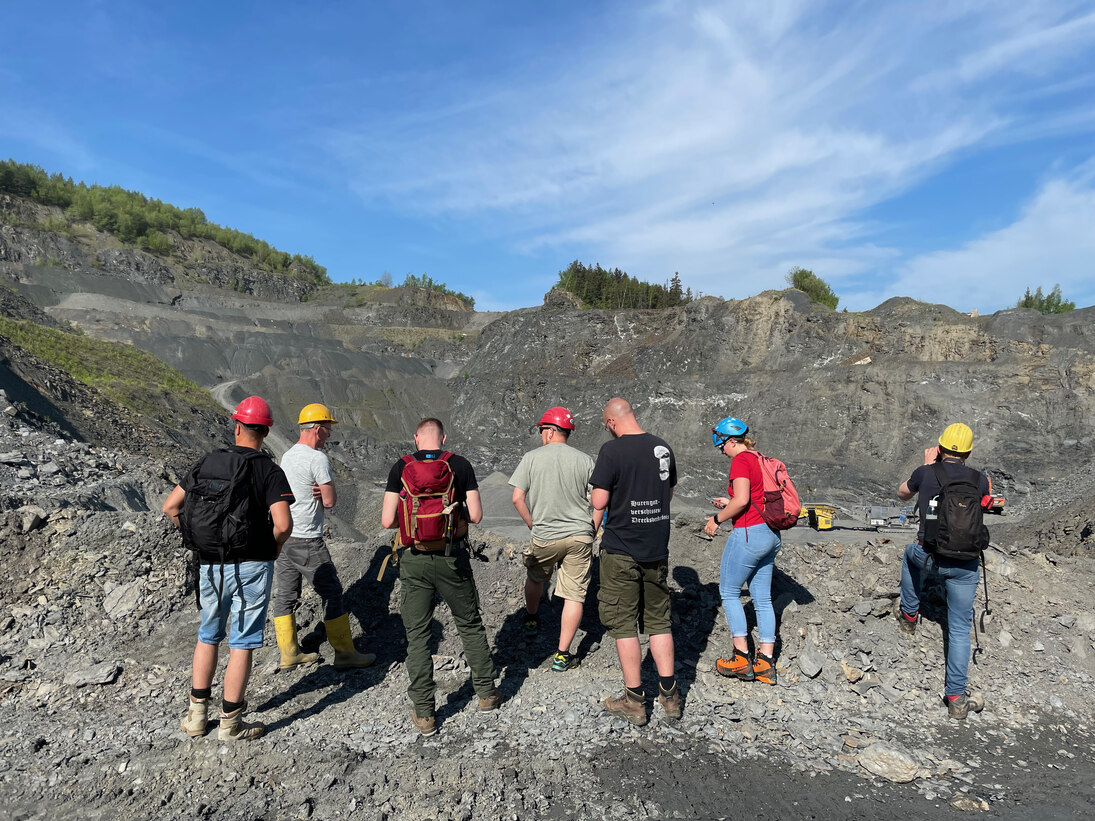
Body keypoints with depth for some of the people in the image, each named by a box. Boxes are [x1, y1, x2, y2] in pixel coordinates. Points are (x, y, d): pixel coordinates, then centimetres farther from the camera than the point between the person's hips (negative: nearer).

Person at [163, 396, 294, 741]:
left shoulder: (208, 462, 3)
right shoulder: (268, 470, -11)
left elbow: (171, 507, 7)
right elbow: (283, 523, -22)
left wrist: (197, 538, 14)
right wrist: (273, 548, -2)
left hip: (210, 565, 4)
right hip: (251, 566, -4)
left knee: (208, 636, 21)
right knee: (242, 643, 5)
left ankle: (196, 715, 28)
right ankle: (230, 723, 13)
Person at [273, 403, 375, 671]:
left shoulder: (286, 456, 11)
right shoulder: (318, 458, -16)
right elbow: (330, 501, -13)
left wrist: (321, 491, -3)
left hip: (282, 536, 9)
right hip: (307, 540, -9)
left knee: (285, 595, 13)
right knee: (332, 593, 2)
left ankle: (289, 654, 23)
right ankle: (345, 653, 9)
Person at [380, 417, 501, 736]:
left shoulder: (400, 468, -3)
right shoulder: (460, 465, -3)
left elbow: (387, 520, -7)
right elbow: (476, 515, -5)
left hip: (415, 559, 0)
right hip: (452, 557, 0)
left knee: (416, 633, 9)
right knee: (470, 625, 17)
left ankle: (423, 713, 12)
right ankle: (486, 692, 28)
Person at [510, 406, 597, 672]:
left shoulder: (532, 458, -5)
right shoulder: (585, 460, -3)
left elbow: (517, 498, -7)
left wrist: (533, 525, 6)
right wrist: (591, 531, 10)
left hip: (545, 537, 0)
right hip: (580, 536, 0)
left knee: (535, 578, 27)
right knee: (574, 596, 6)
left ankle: (531, 619, 52)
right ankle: (562, 655, 8)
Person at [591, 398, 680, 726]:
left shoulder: (612, 450, -15)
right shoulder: (663, 448, 4)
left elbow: (599, 502, -15)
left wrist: (592, 528, 4)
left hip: (621, 548, -6)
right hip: (657, 548, 6)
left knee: (623, 624, 5)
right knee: (658, 621, 16)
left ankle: (635, 701, 13)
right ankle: (669, 695, 20)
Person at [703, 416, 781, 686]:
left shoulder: (741, 460, -12)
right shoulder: (761, 460, 15)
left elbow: (742, 501, -21)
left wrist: (717, 519, -8)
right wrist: (729, 503, 19)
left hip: (749, 533, -9)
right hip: (770, 534, 9)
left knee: (729, 592, 5)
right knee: (762, 598, 9)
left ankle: (742, 659, 5)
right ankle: (765, 664, 11)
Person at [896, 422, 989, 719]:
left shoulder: (926, 473, -6)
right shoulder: (979, 479, -3)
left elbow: (902, 494, 16)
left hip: (928, 556, 0)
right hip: (964, 563, 0)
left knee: (911, 553, 37)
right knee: (960, 628, 9)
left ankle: (909, 614, 46)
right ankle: (956, 697, 7)